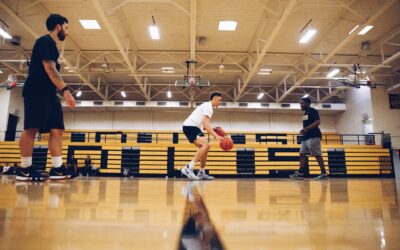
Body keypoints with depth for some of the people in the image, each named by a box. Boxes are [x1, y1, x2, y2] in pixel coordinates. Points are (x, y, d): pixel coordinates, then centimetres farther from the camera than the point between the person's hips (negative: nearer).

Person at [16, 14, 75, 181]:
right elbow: (49, 68, -16)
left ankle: (57, 169, 0)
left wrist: (61, 92, 19)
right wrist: (65, 90, -22)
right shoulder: (45, 41, -4)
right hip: (37, 92, -10)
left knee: (57, 129, 1)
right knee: (32, 128, -10)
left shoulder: (51, 45, 25)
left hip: (49, 94, 10)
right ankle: (24, 169, -5)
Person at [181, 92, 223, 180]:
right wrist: (216, 136, -31)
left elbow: (204, 124, 30)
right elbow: (206, 123, -23)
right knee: (205, 145, -24)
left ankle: (202, 173, 16)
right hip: (190, 126, -11)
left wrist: (213, 131, 20)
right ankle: (188, 168, -28)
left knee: (205, 147, 11)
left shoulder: (207, 106, 23)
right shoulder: (208, 106, -9)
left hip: (193, 127, 11)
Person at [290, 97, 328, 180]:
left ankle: (324, 173, -2)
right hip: (306, 137, 10)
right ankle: (300, 173, 3)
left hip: (313, 136, -10)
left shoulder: (313, 111, -6)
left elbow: (318, 122, -18)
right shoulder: (306, 113, 21)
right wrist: (304, 131, 16)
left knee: (317, 154, -8)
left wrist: (306, 128, -25)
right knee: (302, 154, 4)